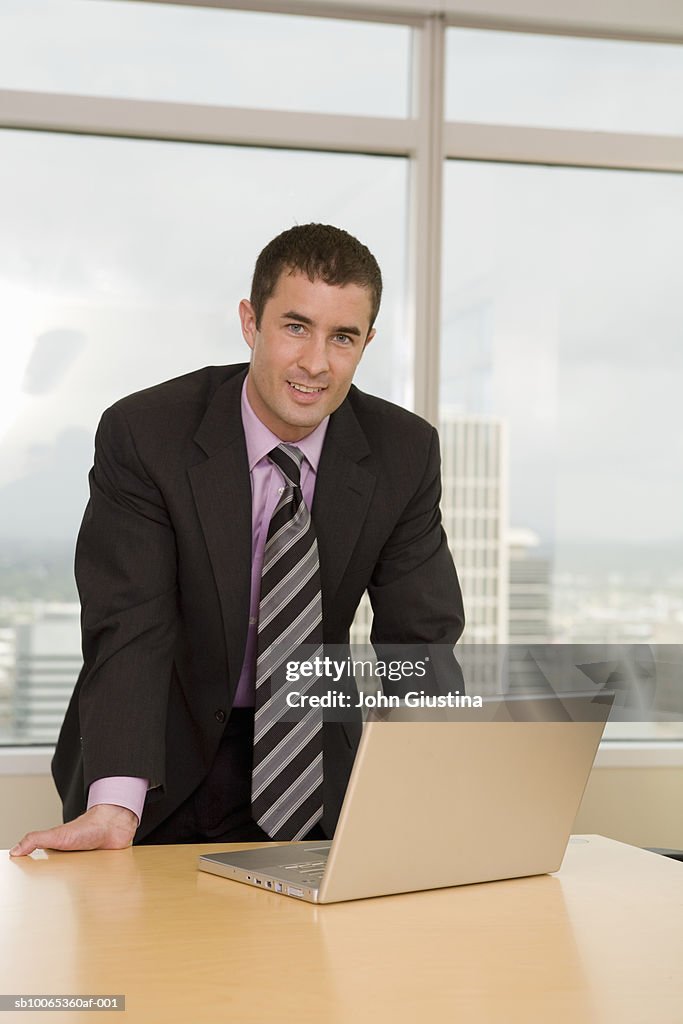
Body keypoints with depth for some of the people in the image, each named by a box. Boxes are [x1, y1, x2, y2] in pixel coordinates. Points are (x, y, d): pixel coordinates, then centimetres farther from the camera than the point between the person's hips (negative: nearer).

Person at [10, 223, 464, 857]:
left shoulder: (405, 454, -7)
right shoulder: (142, 435, -16)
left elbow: (420, 640, -8)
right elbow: (130, 626, -23)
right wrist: (114, 805, -36)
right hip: (168, 766, -1)